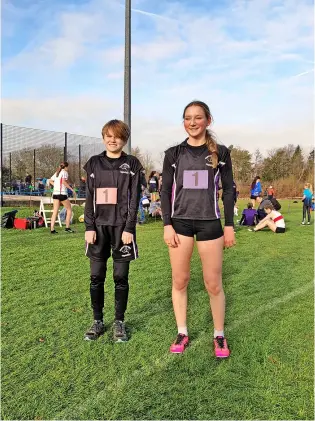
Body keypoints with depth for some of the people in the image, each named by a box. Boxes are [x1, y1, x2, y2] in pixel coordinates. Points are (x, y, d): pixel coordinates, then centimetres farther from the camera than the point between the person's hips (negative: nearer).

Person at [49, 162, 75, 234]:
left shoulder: (57, 173, 17)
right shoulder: (65, 172, -5)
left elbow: (50, 181, 21)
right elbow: (64, 182, -20)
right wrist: (71, 188, -15)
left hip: (55, 193, 7)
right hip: (62, 193, -7)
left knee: (55, 212, 5)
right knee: (69, 210, 7)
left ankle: (52, 229, 1)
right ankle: (67, 228, 6)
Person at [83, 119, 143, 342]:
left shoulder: (132, 164, 2)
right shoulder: (94, 163, 8)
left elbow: (134, 198, -3)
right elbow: (89, 198, 6)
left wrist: (129, 228, -10)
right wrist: (89, 227, -2)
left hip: (122, 227, -2)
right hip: (99, 226, 2)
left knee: (121, 277, 4)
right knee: (96, 276, 6)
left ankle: (119, 322, 19)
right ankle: (98, 321, 22)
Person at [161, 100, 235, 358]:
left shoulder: (220, 152, 3)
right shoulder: (173, 154, 4)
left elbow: (229, 190, 5)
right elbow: (166, 190, 4)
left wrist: (230, 225, 0)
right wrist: (167, 224, -4)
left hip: (210, 223, -1)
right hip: (180, 223, 1)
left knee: (214, 284, 3)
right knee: (179, 281, 7)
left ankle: (219, 336, 23)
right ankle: (182, 333, 24)